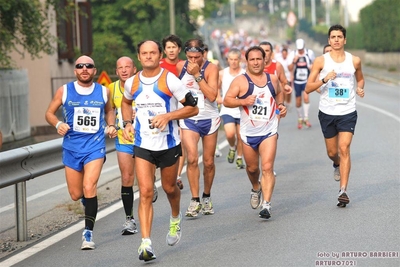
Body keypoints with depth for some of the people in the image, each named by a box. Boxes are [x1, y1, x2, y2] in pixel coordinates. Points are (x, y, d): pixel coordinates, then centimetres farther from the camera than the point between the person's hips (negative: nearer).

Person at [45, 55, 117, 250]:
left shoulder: (103, 91, 3)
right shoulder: (64, 91, 0)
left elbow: (109, 111, 22)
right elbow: (49, 113, 7)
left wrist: (111, 126, 3)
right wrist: (58, 124, -13)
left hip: (95, 146, -1)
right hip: (72, 147, 1)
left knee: (89, 187, -19)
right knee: (76, 195, 7)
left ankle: (88, 233, -13)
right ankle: (89, 202, 45)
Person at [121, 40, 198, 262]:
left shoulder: (170, 80, -11)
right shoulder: (131, 83, 1)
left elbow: (193, 108, -9)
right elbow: (126, 102, 24)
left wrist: (167, 116, -21)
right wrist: (127, 123, 7)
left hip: (169, 145, -1)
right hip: (143, 146, 2)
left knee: (169, 188, 15)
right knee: (145, 192, -11)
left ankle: (175, 219, 49)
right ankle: (146, 243, -15)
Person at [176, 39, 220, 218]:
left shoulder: (211, 69, -12)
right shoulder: (180, 67, -2)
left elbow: (212, 96, -24)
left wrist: (197, 75, -26)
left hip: (209, 119, -1)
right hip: (188, 119, 1)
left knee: (208, 162, 8)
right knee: (192, 159, -15)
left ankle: (206, 197, 27)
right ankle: (195, 200, -9)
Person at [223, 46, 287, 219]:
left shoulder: (273, 79, 7)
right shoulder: (240, 81, -4)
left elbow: (279, 93, 27)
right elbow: (226, 101, -10)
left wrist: (281, 105, 8)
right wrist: (243, 101, -25)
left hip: (269, 131, 0)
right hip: (248, 132, 0)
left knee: (267, 167, -13)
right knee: (252, 168, 14)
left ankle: (266, 204, -15)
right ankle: (256, 189, 46)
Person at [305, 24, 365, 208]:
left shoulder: (354, 61, 1)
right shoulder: (321, 61, -3)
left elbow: (360, 79, 21)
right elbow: (308, 88, -6)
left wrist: (360, 89, -1)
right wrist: (325, 79, -21)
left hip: (348, 112, -1)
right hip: (327, 112, 1)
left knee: (344, 149, -13)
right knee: (332, 152, 12)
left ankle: (343, 191, -13)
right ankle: (337, 165, 49)